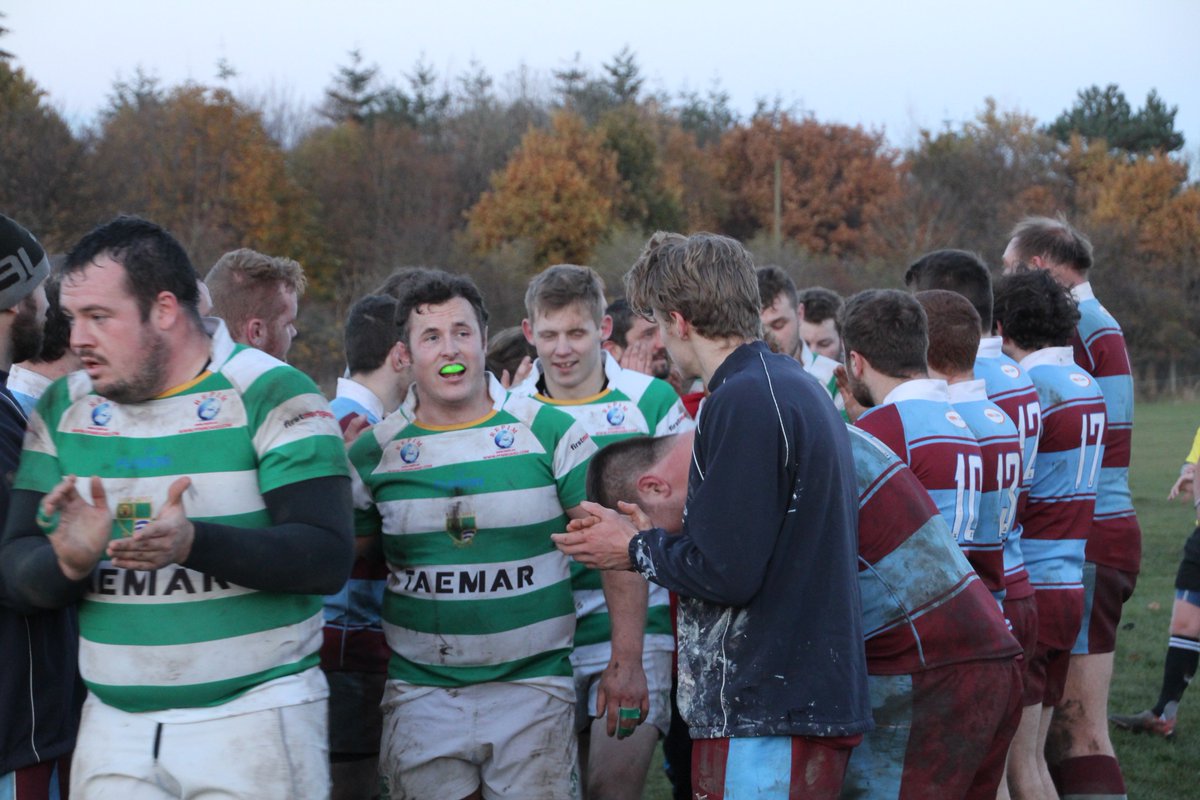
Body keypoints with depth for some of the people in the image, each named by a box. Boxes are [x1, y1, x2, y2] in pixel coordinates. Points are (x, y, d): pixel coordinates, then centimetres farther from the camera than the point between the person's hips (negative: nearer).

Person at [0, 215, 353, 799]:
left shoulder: (271, 397, -7)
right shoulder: (62, 410, 8)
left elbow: (327, 558, -16)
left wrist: (194, 544, -30)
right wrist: (68, 560, -19)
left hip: (255, 721, -4)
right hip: (113, 728, 4)